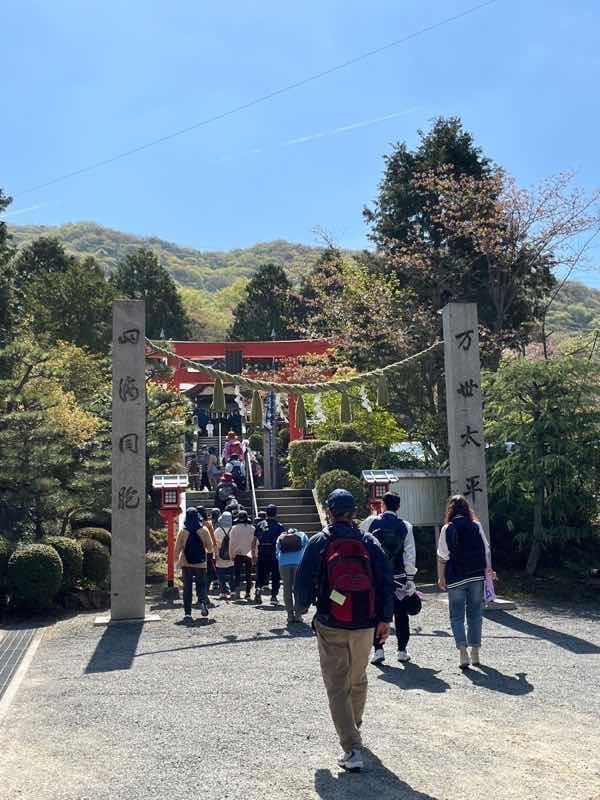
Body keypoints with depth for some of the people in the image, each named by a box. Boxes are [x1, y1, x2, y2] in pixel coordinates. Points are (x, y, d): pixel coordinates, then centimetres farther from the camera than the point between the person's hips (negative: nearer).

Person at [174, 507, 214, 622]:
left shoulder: (183, 532, -5)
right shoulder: (204, 531, -5)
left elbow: (177, 548, -1)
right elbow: (210, 546, 2)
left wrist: (176, 560, 13)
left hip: (186, 564, 0)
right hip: (201, 564, 0)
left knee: (187, 588, 6)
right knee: (201, 584, 12)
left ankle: (187, 613, 3)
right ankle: (203, 602, -15)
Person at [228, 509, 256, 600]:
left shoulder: (234, 528, -7)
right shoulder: (252, 528, -4)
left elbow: (231, 542, -4)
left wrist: (231, 555, 4)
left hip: (237, 554, -1)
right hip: (249, 555, 1)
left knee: (237, 573, 3)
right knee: (248, 574, 11)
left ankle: (236, 588, -19)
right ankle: (248, 593, 12)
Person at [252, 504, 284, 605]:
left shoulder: (260, 525, 7)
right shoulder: (279, 526, -1)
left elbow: (254, 541, 5)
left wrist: (254, 554, 9)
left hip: (262, 554, 2)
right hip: (274, 554, -2)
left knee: (260, 575, 12)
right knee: (275, 576, 9)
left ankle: (258, 588, -13)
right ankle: (274, 596, 7)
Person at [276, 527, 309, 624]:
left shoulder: (280, 537, 29)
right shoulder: (302, 535, 25)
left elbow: (277, 553, 23)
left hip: (283, 563, 1)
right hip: (298, 562, -1)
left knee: (287, 589, 8)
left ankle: (290, 616, 7)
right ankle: (297, 615, 4)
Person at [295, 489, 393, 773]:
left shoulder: (319, 542, -5)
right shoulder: (369, 541, 1)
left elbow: (303, 580, -2)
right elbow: (386, 581, 0)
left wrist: (303, 607, 17)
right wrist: (385, 619, 7)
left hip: (330, 626, -3)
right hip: (365, 625, 3)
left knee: (337, 687, 3)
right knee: (358, 680, 23)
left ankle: (352, 749, -6)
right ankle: (353, 727, 43)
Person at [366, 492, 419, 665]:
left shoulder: (372, 522, -4)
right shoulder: (405, 526, -3)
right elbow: (410, 555, -5)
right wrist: (410, 581, 1)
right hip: (398, 576, 1)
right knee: (400, 614, 12)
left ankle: (378, 650, 3)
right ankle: (402, 651, 16)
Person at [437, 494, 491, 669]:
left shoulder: (447, 529, -6)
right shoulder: (477, 526, 0)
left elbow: (442, 556, -5)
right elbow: (486, 550, 2)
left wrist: (441, 577, 5)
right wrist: (488, 570, 12)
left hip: (456, 579, -2)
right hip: (477, 576, 2)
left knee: (457, 616, 4)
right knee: (475, 615, 12)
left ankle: (463, 652, -10)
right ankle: (475, 653, 17)